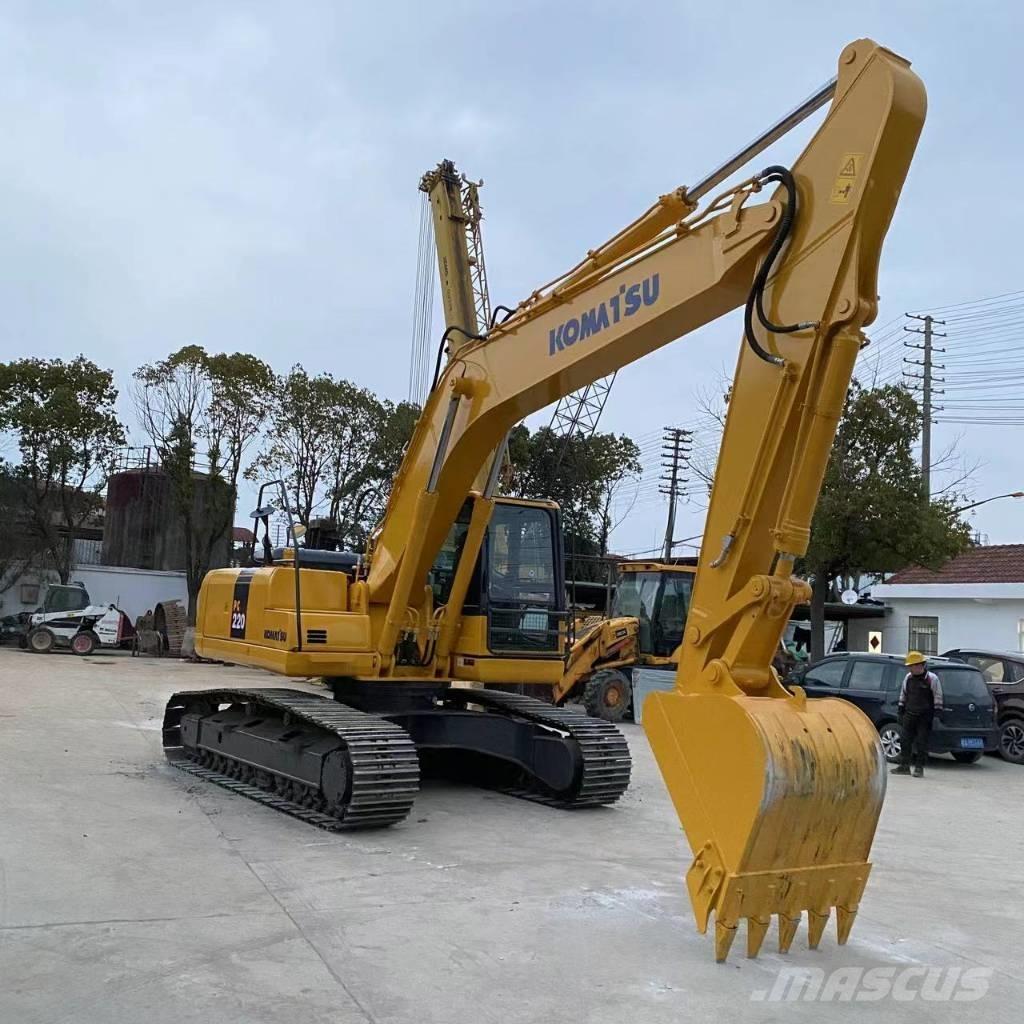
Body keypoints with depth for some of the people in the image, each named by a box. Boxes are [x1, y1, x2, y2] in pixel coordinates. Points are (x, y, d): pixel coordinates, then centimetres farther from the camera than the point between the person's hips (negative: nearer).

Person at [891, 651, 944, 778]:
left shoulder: (932, 679, -7)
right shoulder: (908, 678, 8)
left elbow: (938, 699, -4)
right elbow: (903, 695, 16)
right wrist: (900, 713, 14)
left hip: (925, 717, -5)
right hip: (909, 715, 5)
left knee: (922, 743, -1)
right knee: (904, 740, 3)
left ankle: (919, 768, 7)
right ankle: (904, 766, 10)